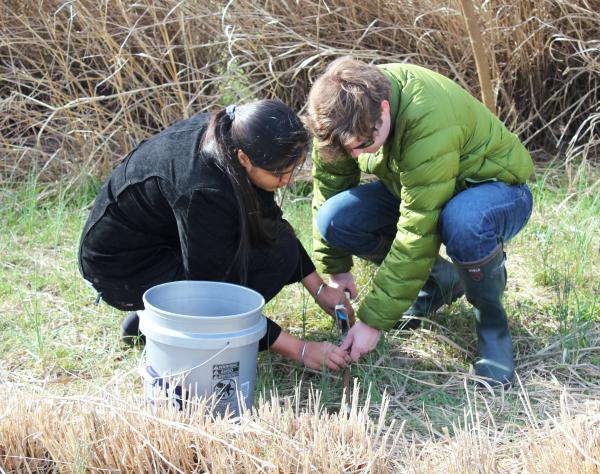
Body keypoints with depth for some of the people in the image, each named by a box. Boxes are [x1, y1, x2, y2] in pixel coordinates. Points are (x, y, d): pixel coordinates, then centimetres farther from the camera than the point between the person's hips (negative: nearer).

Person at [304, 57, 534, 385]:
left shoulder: (429, 123, -39)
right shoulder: (350, 107, -18)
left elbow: (418, 232, -37)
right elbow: (330, 184, -1)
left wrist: (374, 320, -32)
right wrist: (334, 269, 5)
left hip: (496, 186, -6)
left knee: (463, 222, -42)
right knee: (335, 219, -19)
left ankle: (491, 318, -11)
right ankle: (439, 281, 5)